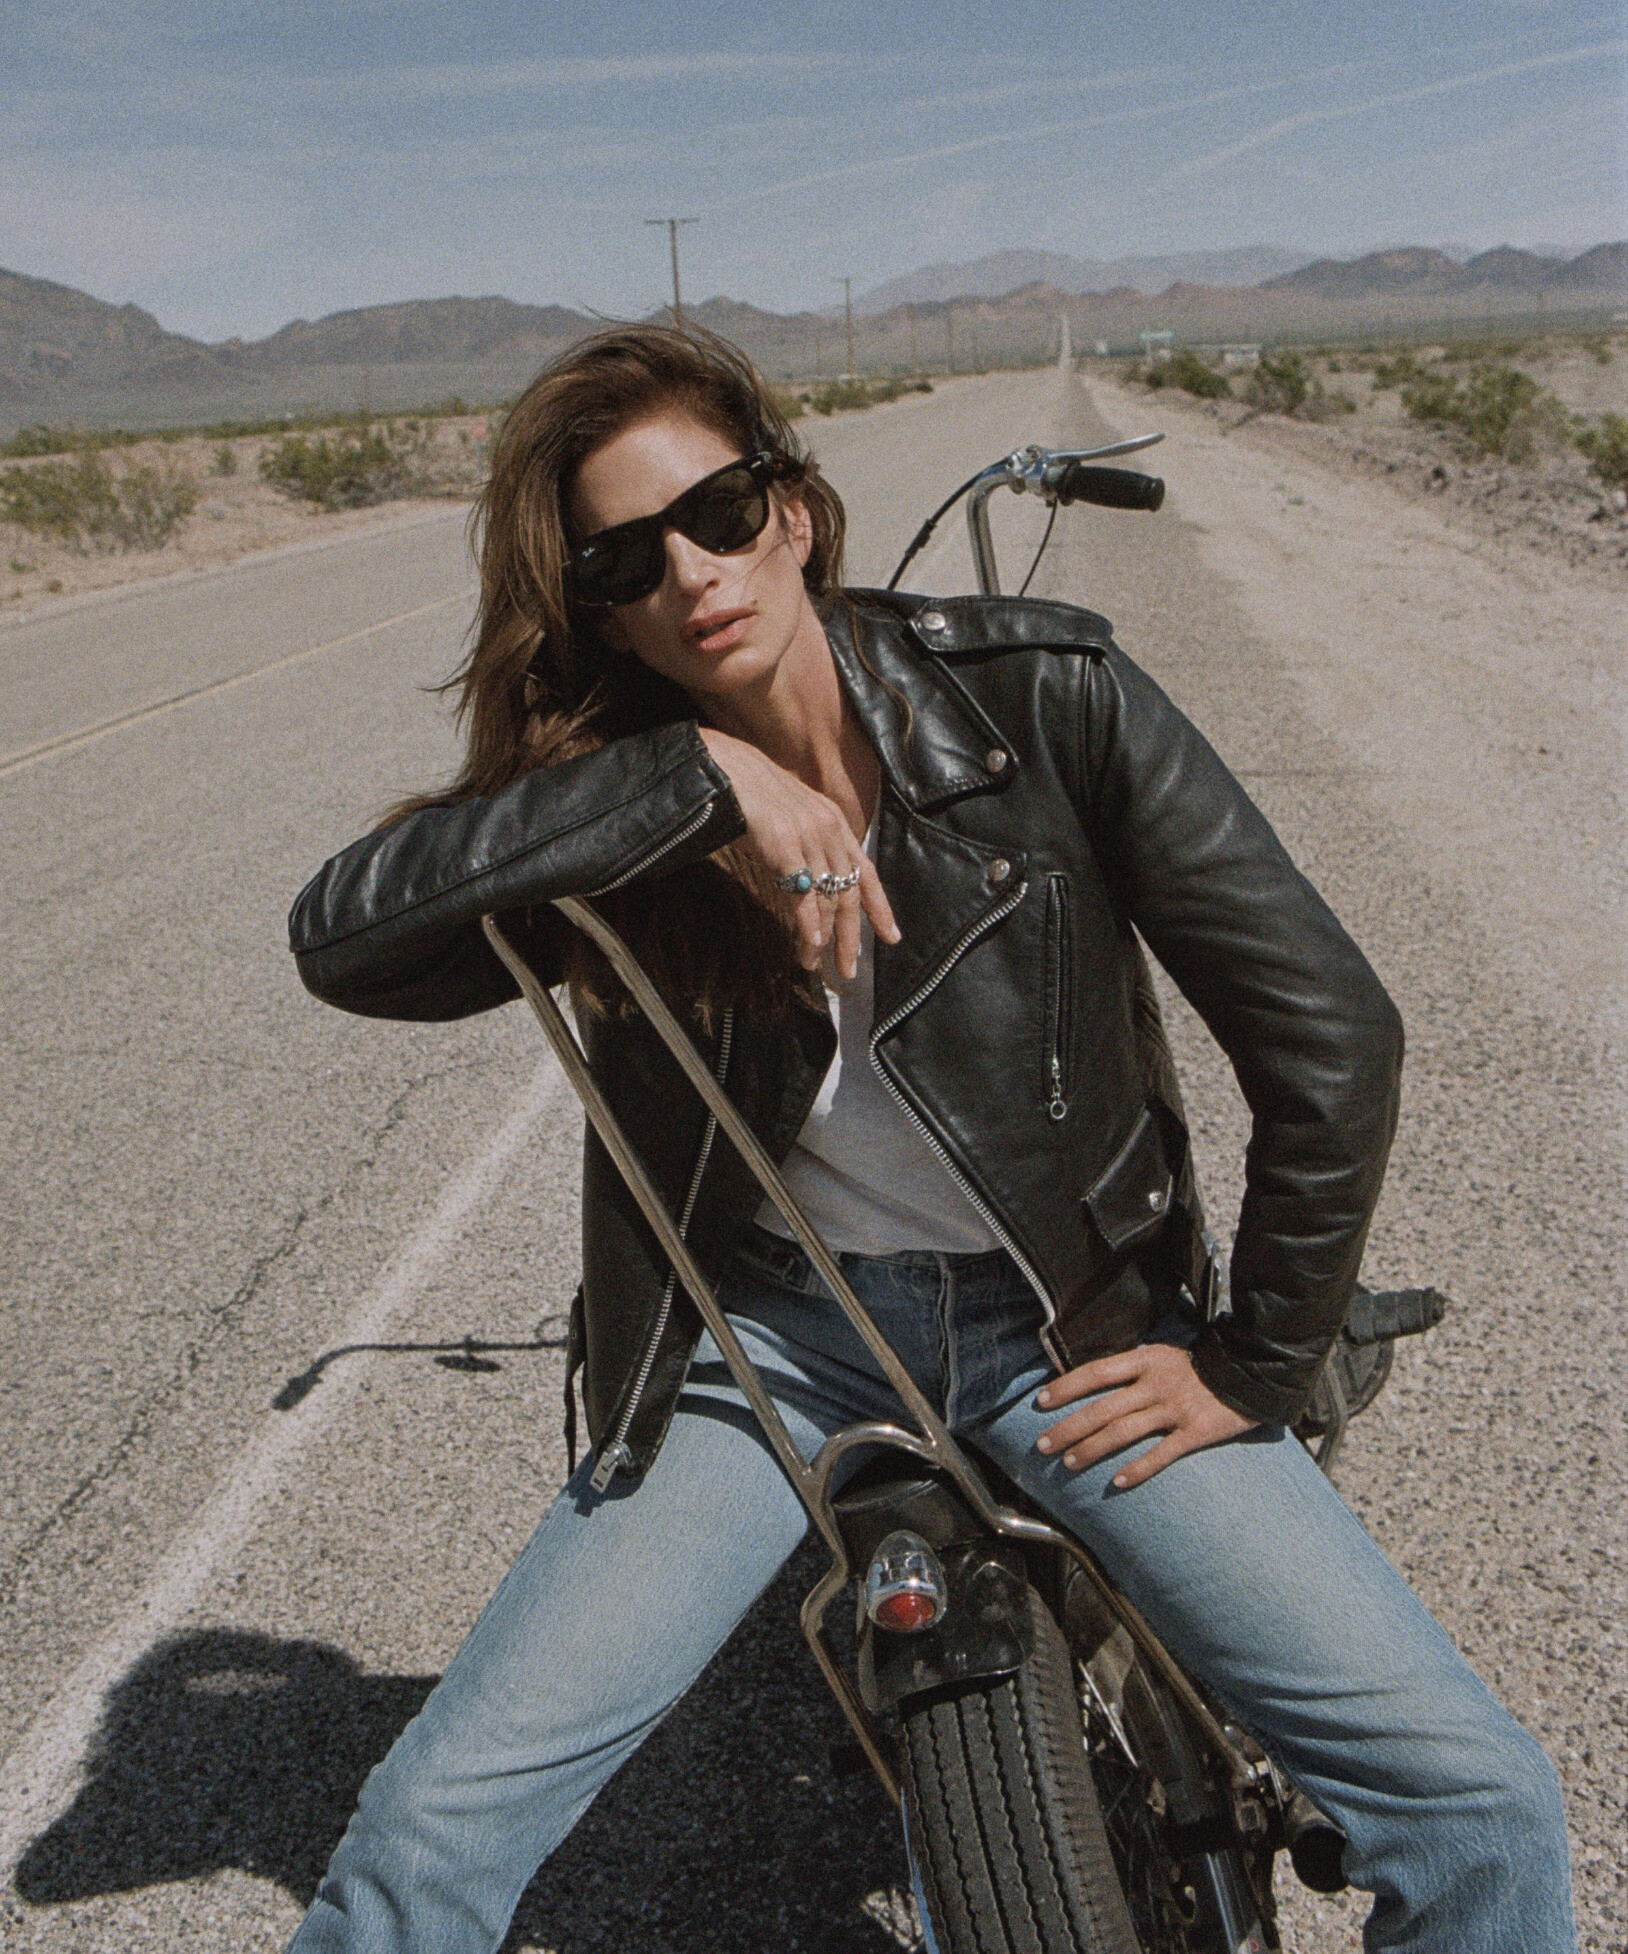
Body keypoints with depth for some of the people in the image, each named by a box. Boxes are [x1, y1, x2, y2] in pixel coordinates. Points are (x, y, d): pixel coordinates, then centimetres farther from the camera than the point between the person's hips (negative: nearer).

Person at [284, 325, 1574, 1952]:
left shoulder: (1042, 698, -15)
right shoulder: (612, 815, -9)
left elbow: (1330, 1038, -11)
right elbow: (339, 932, -28)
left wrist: (1251, 1369, -5)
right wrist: (691, 777, -33)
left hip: (1070, 1324, 0)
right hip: (769, 1334, 1)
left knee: (1477, 1806, -7)